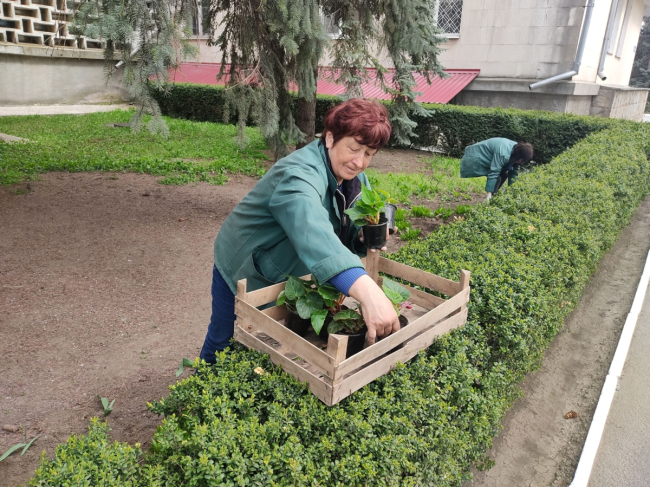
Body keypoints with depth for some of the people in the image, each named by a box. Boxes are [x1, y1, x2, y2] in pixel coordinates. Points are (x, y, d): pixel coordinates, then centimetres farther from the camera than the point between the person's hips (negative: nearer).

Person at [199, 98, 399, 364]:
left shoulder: (354, 176, -7)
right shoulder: (299, 175, -35)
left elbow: (347, 229, 2)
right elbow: (313, 232, -55)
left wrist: (365, 237, -24)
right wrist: (367, 292, -67)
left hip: (287, 277, 6)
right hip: (243, 272, -6)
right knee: (225, 340, 12)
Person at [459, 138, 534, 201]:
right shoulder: (503, 154, -35)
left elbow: (514, 172, 0)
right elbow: (494, 173, -37)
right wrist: (489, 193, -38)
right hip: (477, 159, -10)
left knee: (504, 174, 6)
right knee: (497, 178, -22)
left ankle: (493, 195, 9)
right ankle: (489, 200, -17)